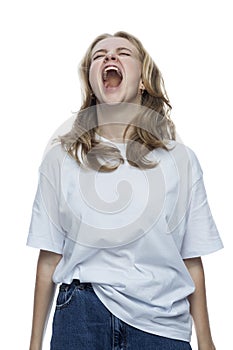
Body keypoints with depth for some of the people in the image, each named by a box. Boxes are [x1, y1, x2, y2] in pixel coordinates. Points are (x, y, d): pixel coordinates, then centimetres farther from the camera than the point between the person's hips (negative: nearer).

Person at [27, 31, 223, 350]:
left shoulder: (181, 159, 1)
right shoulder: (61, 158, 1)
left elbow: (192, 261, 2)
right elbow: (49, 259, 2)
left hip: (162, 324, 1)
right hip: (82, 314, 0)